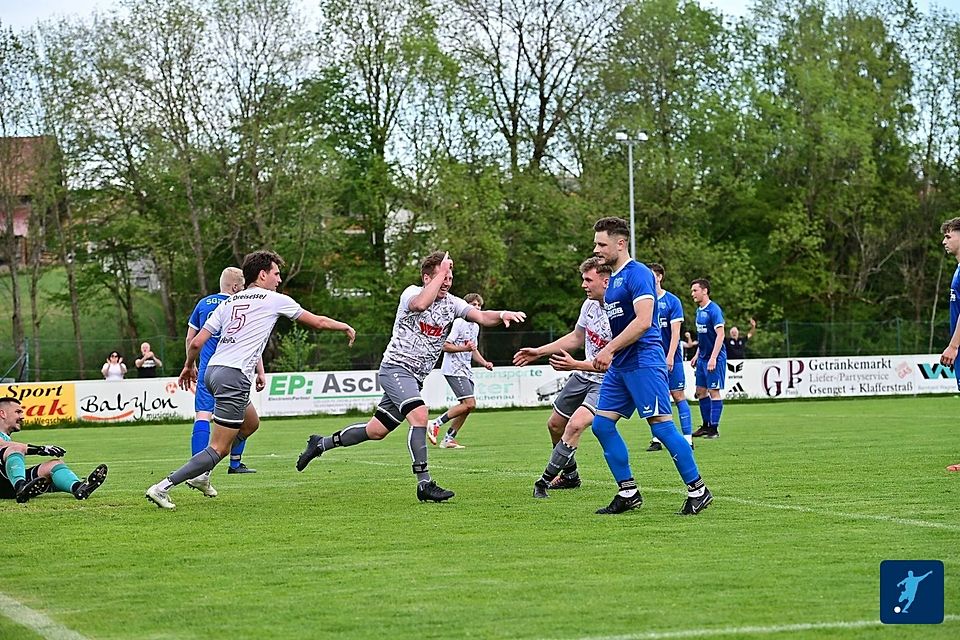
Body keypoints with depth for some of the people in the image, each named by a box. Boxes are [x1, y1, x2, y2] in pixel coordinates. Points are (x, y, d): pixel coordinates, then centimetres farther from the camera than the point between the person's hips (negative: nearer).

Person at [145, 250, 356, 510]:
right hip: (234, 376, -8)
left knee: (251, 423, 28)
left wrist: (189, 366, 31)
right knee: (218, 449, -6)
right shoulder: (274, 300, 3)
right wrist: (346, 327, 29)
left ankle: (201, 473, 21)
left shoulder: (229, 302, 17)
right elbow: (317, 322, 12)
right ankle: (163, 487, -15)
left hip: (212, 371, 8)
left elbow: (197, 342, 13)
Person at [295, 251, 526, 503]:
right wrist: (442, 272, -27)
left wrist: (502, 314, -27)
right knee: (419, 416, -27)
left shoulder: (451, 303, 6)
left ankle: (321, 444, 30)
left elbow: (480, 316, -6)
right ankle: (424, 484, -24)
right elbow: (420, 304, -35)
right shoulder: (412, 293, -10)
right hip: (395, 367, -7)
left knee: (376, 431, 11)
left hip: (415, 378, 7)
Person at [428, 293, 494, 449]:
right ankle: (435, 424, -12)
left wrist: (484, 363, 14)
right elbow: (445, 346, -13)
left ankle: (449, 439, 10)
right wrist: (464, 348, -25)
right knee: (470, 404, -19)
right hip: (453, 369, -9)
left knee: (467, 407, 4)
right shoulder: (459, 323, -10)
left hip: (466, 370, 9)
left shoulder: (475, 326, 18)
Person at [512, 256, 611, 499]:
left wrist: (576, 365, -30)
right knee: (555, 424, 17)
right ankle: (570, 475, 39)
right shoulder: (589, 305, -1)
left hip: (606, 381, -9)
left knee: (576, 424, -26)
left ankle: (544, 481, -17)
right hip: (583, 376, 9)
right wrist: (539, 352, 16)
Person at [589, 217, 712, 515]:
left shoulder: (637, 274, -12)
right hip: (619, 366, 10)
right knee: (602, 424, 5)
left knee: (662, 425, -11)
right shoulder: (613, 278, 18)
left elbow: (643, 321, -22)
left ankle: (698, 490, -3)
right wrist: (608, 355, 17)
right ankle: (628, 493, 10)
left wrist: (609, 350, -22)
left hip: (643, 361, -10)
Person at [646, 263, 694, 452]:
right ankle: (657, 439, 8)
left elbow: (675, 332, -7)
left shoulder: (672, 301, -4)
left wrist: (670, 356, -14)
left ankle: (687, 438, -2)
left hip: (671, 358, -4)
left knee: (678, 396, -3)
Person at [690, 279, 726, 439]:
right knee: (701, 391, 11)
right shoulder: (699, 310, 12)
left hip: (715, 358, -9)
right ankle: (706, 426, 21)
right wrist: (697, 355, 20)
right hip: (702, 358, 9)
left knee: (714, 391, -5)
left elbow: (720, 334, -20)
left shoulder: (714, 310, -15)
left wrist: (713, 358, -24)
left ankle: (714, 428, 0)